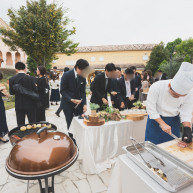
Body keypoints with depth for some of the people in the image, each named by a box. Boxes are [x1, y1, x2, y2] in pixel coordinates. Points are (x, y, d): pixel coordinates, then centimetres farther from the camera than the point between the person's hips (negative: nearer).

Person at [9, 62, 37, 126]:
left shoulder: (12, 79, -5)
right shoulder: (31, 78, -14)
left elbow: (11, 92, 3)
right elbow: (35, 91, -12)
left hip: (18, 105, 3)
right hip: (30, 104, -2)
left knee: (20, 125, 14)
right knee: (32, 123, 10)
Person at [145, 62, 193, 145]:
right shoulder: (157, 87, -27)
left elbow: (186, 113, -8)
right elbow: (151, 108, -20)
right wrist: (162, 123, -20)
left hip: (174, 121, 3)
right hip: (156, 119, -2)